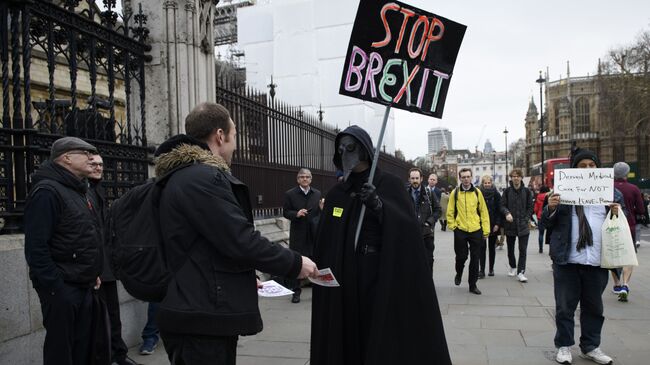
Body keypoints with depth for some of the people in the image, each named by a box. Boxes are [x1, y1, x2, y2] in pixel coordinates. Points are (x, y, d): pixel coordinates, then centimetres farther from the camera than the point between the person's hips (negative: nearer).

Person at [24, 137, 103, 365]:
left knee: (83, 345, 16)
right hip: (62, 287, -9)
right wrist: (55, 288, -22)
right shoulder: (47, 191, -15)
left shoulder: (80, 192, 15)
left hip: (83, 286, 9)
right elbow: (36, 248, -22)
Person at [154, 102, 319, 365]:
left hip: (193, 313, 10)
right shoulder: (203, 177, -19)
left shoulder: (181, 177, 16)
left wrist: (244, 279, 21)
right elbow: (241, 240, -23)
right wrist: (294, 264, -10)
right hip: (203, 319, -10)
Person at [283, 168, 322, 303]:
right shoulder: (290, 194, -1)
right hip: (298, 234, -2)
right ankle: (296, 291, 16)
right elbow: (285, 212, -1)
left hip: (315, 234, 2)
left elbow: (320, 212, 8)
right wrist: (296, 214, -20)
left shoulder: (317, 194, 8)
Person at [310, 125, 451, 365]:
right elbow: (323, 243, 9)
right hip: (343, 282, 4)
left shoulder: (389, 185, -3)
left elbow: (407, 227, -14)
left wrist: (379, 206, -28)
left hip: (381, 277, -4)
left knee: (384, 339, 0)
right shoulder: (336, 193, 9)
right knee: (347, 338, 7)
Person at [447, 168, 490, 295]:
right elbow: (450, 212, 3)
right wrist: (453, 226, -5)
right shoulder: (455, 193, 0)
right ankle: (459, 274, 35)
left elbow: (484, 211, 4)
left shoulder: (477, 192, 3)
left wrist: (486, 230, 1)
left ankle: (473, 285, 17)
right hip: (460, 230, -1)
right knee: (461, 256, 4)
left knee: (475, 259, 5)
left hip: (476, 230, 1)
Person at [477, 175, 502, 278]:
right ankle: (481, 270, -3)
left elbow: (499, 210, 0)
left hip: (493, 225, 1)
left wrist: (497, 224, -7)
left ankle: (491, 269, 20)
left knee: (492, 248, 10)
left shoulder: (496, 194, 1)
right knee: (482, 247, -5)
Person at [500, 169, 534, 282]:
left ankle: (520, 272, -2)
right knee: (510, 248, 13)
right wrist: (507, 213, -21)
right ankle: (513, 267, 34)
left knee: (523, 249, -6)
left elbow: (530, 207, 5)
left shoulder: (527, 191, 2)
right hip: (510, 225, 1)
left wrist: (526, 219, -5)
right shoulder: (507, 191, 2)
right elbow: (502, 205, -1)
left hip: (523, 225, -1)